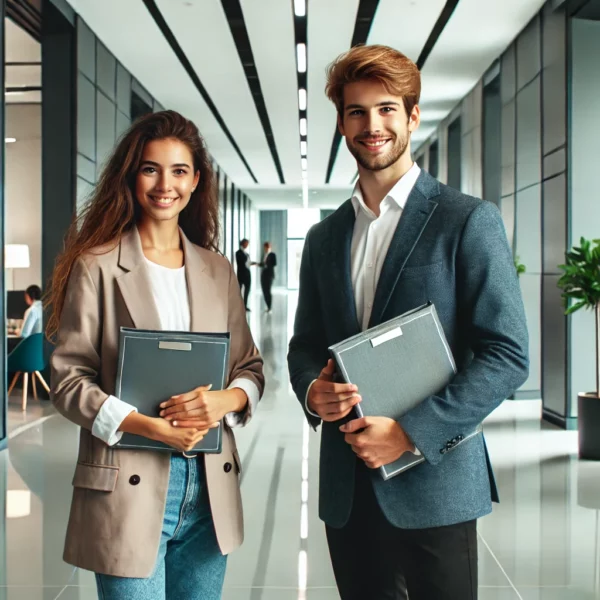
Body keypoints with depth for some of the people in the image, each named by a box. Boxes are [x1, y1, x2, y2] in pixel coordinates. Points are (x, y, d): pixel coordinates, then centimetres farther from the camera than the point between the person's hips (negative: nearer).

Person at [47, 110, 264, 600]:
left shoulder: (217, 269, 11)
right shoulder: (98, 266, -3)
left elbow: (251, 367, 11)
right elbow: (69, 380, -6)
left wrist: (225, 400, -11)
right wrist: (148, 426, -18)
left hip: (209, 486, 5)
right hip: (129, 489, -4)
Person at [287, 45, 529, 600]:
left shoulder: (468, 220, -5)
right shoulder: (324, 237, 12)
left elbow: (508, 354, -9)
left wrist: (412, 432, -16)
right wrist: (312, 391, -6)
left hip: (433, 481, -4)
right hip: (346, 486, 5)